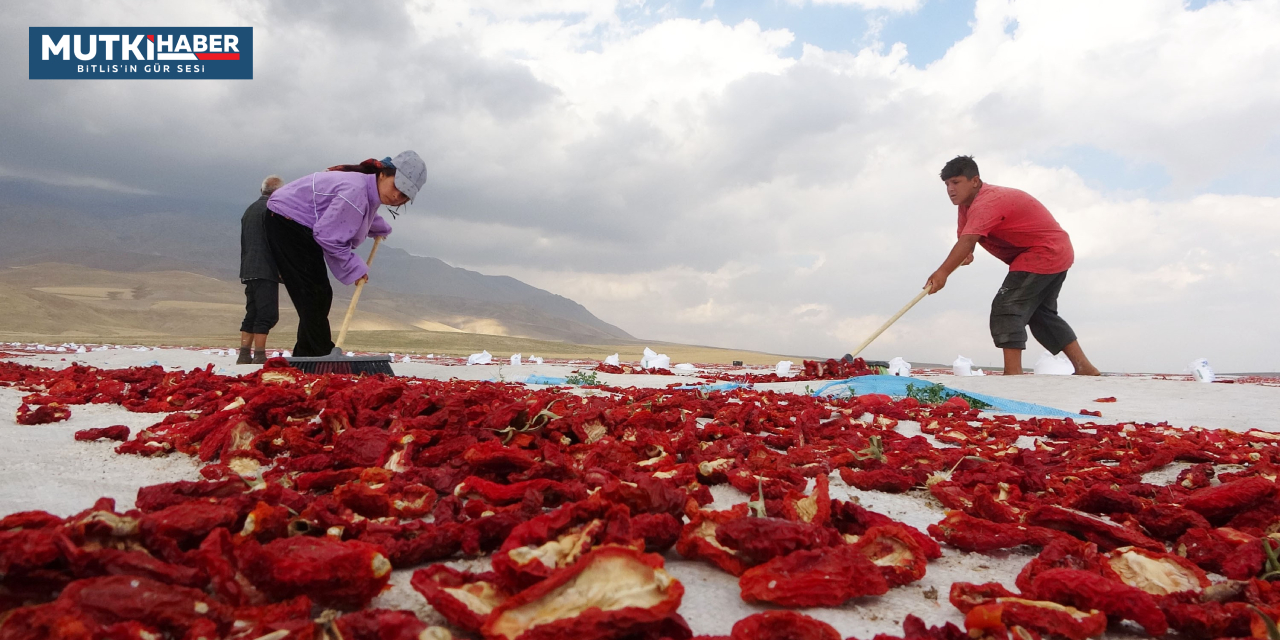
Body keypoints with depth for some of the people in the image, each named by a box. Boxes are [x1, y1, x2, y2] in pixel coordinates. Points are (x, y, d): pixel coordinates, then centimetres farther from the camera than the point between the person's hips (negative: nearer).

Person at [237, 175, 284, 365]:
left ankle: (244, 355, 9)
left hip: (249, 271, 9)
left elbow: (244, 243, 23)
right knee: (267, 315, -8)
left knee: (252, 314, 11)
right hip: (265, 271, -9)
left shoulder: (249, 210, 21)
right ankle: (259, 356, -11)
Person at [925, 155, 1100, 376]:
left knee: (1006, 308, -16)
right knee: (1041, 314, 19)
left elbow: (968, 240, -41)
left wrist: (943, 272, -52)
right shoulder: (967, 203, 8)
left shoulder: (987, 202, -26)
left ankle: (1013, 373, -21)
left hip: (1043, 253, -11)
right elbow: (963, 237, -1)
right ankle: (1085, 368, 25)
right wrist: (966, 254, -25)